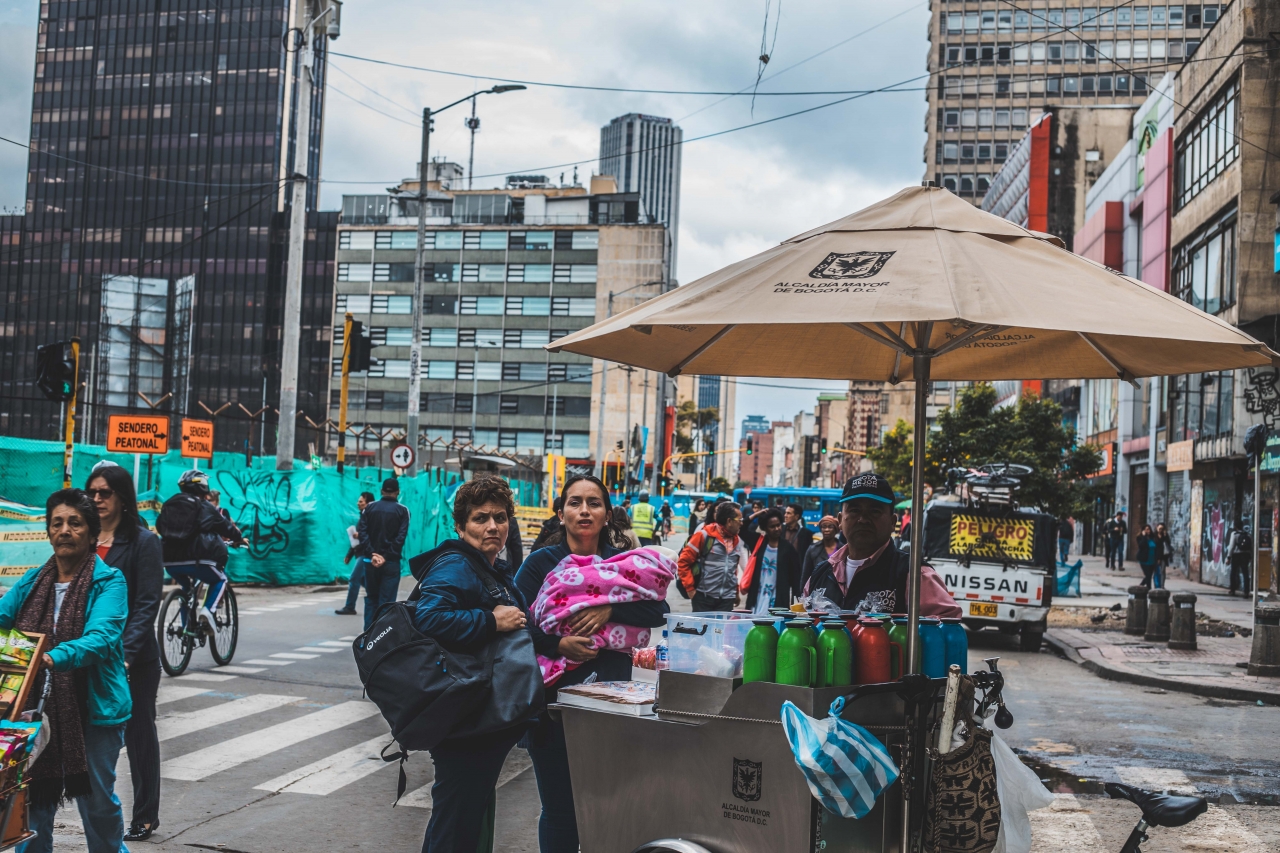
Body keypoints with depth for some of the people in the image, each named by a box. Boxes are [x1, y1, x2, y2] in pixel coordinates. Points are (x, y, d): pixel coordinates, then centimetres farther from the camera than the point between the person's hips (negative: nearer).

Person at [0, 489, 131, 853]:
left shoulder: (109, 582, -8)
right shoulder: (32, 582, 7)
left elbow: (101, 637, -22)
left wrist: (55, 657, -39)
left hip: (93, 708, -4)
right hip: (37, 707, 4)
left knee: (96, 799, 7)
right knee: (33, 796, 9)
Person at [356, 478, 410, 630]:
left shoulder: (370, 507, 4)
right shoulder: (402, 510, -2)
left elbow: (362, 532, -5)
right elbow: (401, 537, -10)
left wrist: (372, 553, -10)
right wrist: (387, 556, -11)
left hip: (371, 560, 3)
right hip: (391, 562, -2)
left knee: (371, 598, 13)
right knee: (386, 601, 0)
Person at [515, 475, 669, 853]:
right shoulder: (541, 562, -1)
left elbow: (659, 611, -8)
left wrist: (610, 609, -21)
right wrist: (558, 644, -23)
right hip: (554, 702, -2)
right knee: (559, 810, 8)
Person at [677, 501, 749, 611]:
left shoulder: (737, 541, 11)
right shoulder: (704, 536, -7)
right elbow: (683, 562, -6)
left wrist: (736, 591, 20)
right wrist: (689, 588, -8)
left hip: (727, 599, 5)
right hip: (704, 598, -5)